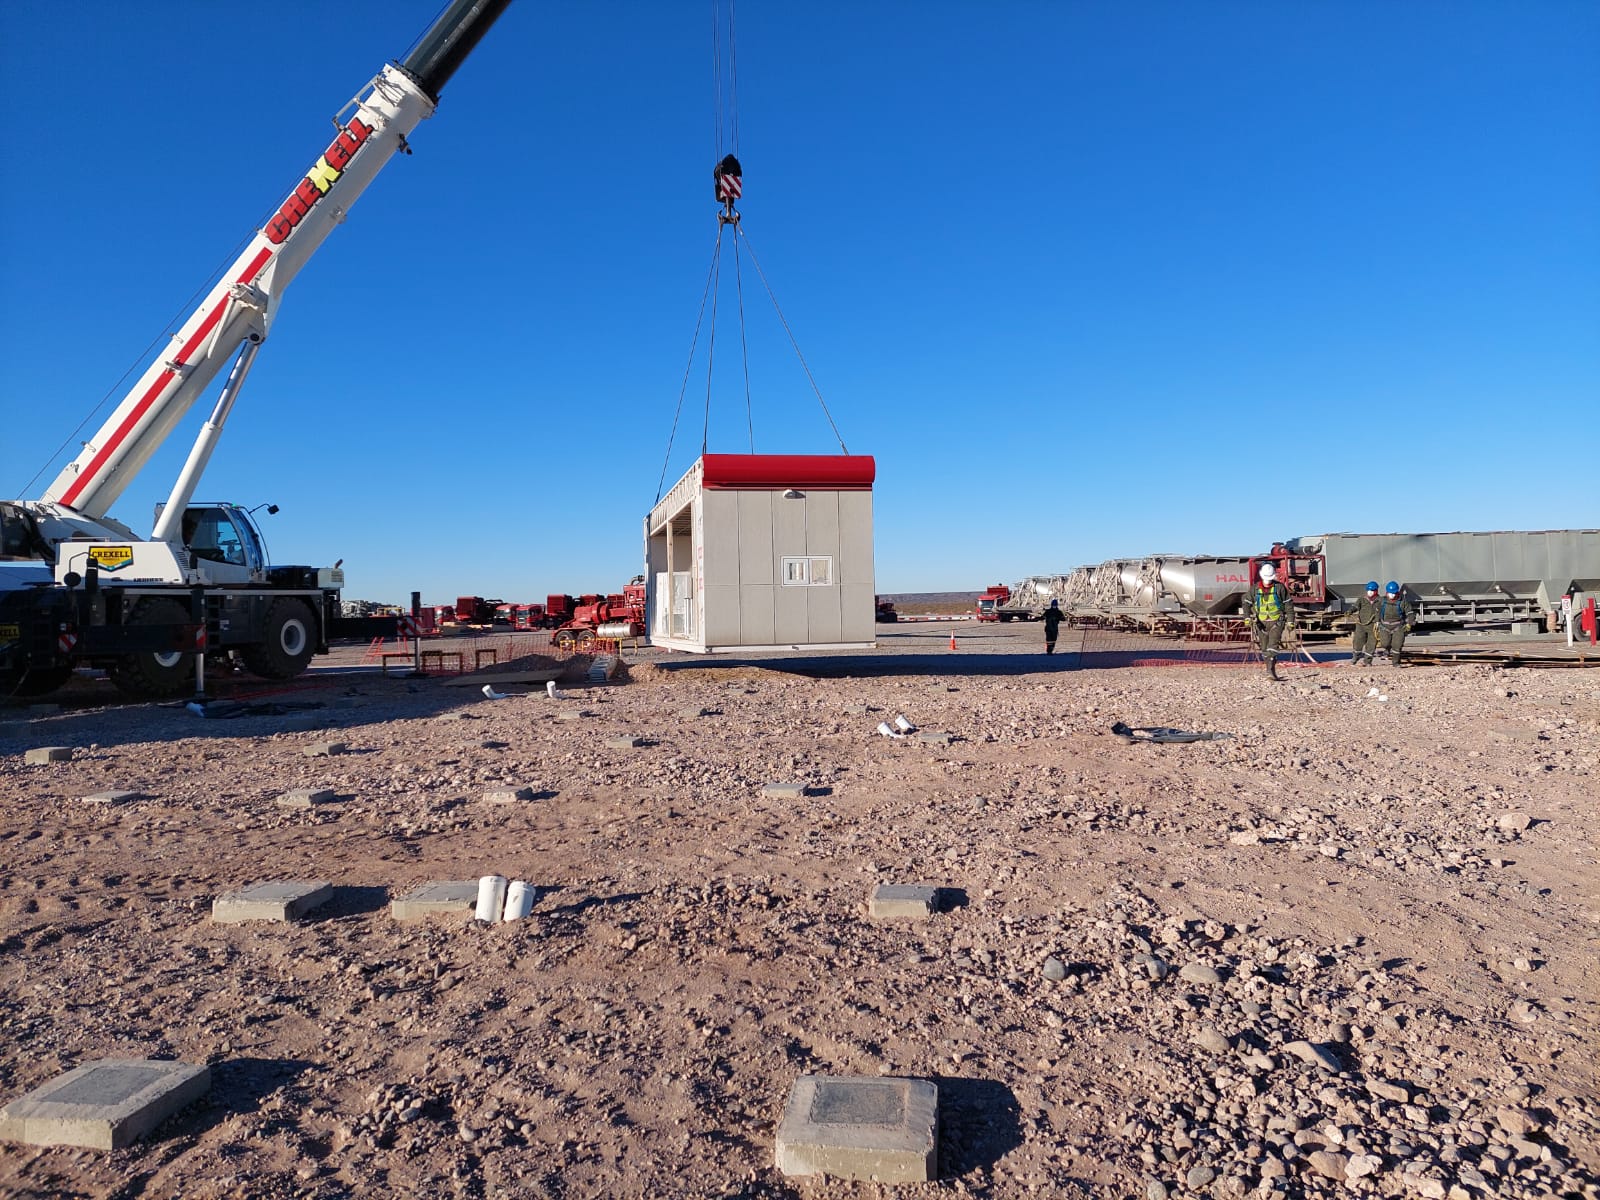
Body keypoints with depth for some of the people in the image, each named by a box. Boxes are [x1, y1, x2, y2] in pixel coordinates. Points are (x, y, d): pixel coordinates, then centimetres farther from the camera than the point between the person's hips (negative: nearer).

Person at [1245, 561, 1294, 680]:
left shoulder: (1280, 588, -5)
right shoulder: (1255, 589, 1)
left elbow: (1288, 605, -1)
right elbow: (1247, 604, 1)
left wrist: (1290, 622, -3)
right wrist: (1247, 618, -15)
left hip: (1276, 622, -3)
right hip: (1261, 623, 3)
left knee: (1272, 646, -16)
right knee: (1264, 649, 7)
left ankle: (1271, 671, -20)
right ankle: (1270, 670, 20)